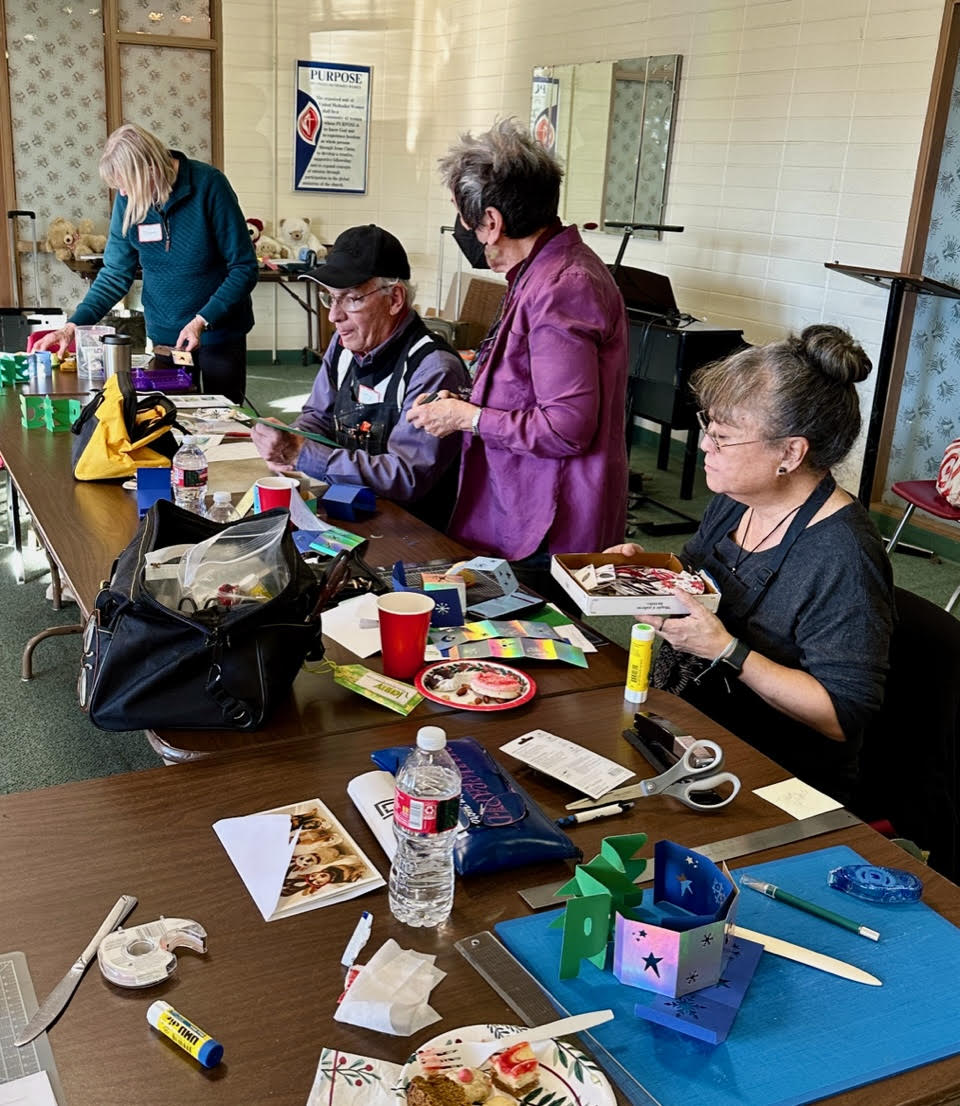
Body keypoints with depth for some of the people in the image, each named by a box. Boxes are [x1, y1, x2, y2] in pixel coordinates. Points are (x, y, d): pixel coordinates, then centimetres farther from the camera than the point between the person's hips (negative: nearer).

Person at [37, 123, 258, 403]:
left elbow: (244, 268, -14)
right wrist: (73, 326, -11)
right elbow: (115, 274, 1)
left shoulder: (208, 185, -16)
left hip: (220, 330, -3)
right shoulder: (128, 199, -5)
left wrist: (202, 322, -23)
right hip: (164, 335, 3)